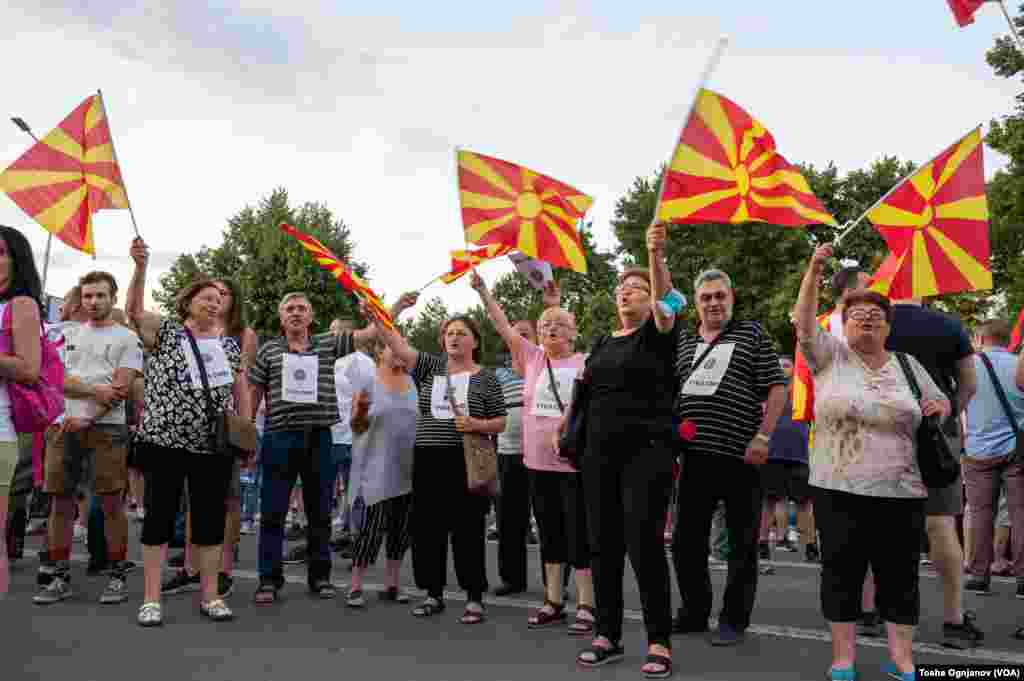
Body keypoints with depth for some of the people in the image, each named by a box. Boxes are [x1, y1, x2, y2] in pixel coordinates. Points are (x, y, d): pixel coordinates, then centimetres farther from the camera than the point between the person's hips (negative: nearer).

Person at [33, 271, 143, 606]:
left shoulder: (127, 337, 4)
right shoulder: (68, 334, 17)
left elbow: (121, 388, -6)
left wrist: (87, 418, -14)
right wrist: (96, 391, -10)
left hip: (106, 428, -4)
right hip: (63, 427, 4)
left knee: (111, 503, -2)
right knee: (61, 502, 7)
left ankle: (117, 576, 6)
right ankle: (60, 577, 16)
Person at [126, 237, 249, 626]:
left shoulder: (229, 346, 12)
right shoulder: (165, 332, 2)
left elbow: (241, 392, 14)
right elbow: (134, 310, -16)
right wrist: (140, 267, -30)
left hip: (214, 446, 3)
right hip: (164, 441, -3)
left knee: (210, 518, 6)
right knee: (160, 515, 1)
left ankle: (210, 595, 16)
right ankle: (151, 598, 10)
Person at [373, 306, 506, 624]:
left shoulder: (486, 378, 3)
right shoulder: (431, 367, 10)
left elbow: (500, 423, 3)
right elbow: (397, 344, 0)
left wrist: (476, 425, -16)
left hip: (467, 461, -3)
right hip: (428, 458, 4)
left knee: (468, 529, -1)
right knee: (427, 527, 8)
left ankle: (474, 597, 11)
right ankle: (434, 593, 22)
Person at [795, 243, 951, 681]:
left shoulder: (907, 365, 11)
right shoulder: (831, 356, 2)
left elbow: (940, 404, 19)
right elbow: (804, 323, -11)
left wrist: (941, 406, -6)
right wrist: (814, 271, -20)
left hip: (902, 492, 2)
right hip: (838, 489, -2)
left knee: (899, 576, 8)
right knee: (841, 573, 4)